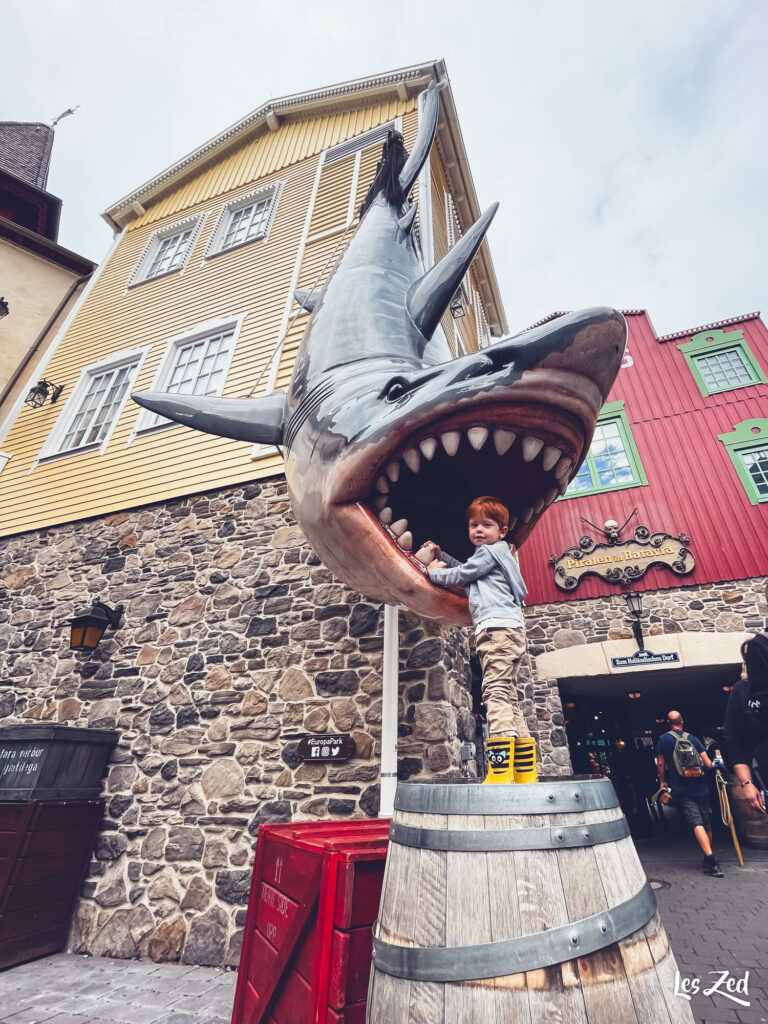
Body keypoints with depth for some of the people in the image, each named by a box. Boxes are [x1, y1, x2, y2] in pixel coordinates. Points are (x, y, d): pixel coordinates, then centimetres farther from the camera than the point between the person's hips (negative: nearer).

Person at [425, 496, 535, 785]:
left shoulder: (490, 551, 0)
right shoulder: (495, 555, 29)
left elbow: (458, 576, 2)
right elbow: (466, 570, 40)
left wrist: (434, 571, 20)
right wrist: (441, 555, 36)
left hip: (498, 627, -10)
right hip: (509, 631, 10)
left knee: (496, 693, -18)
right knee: (509, 700, 7)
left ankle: (500, 771, -24)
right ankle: (525, 773, 8)